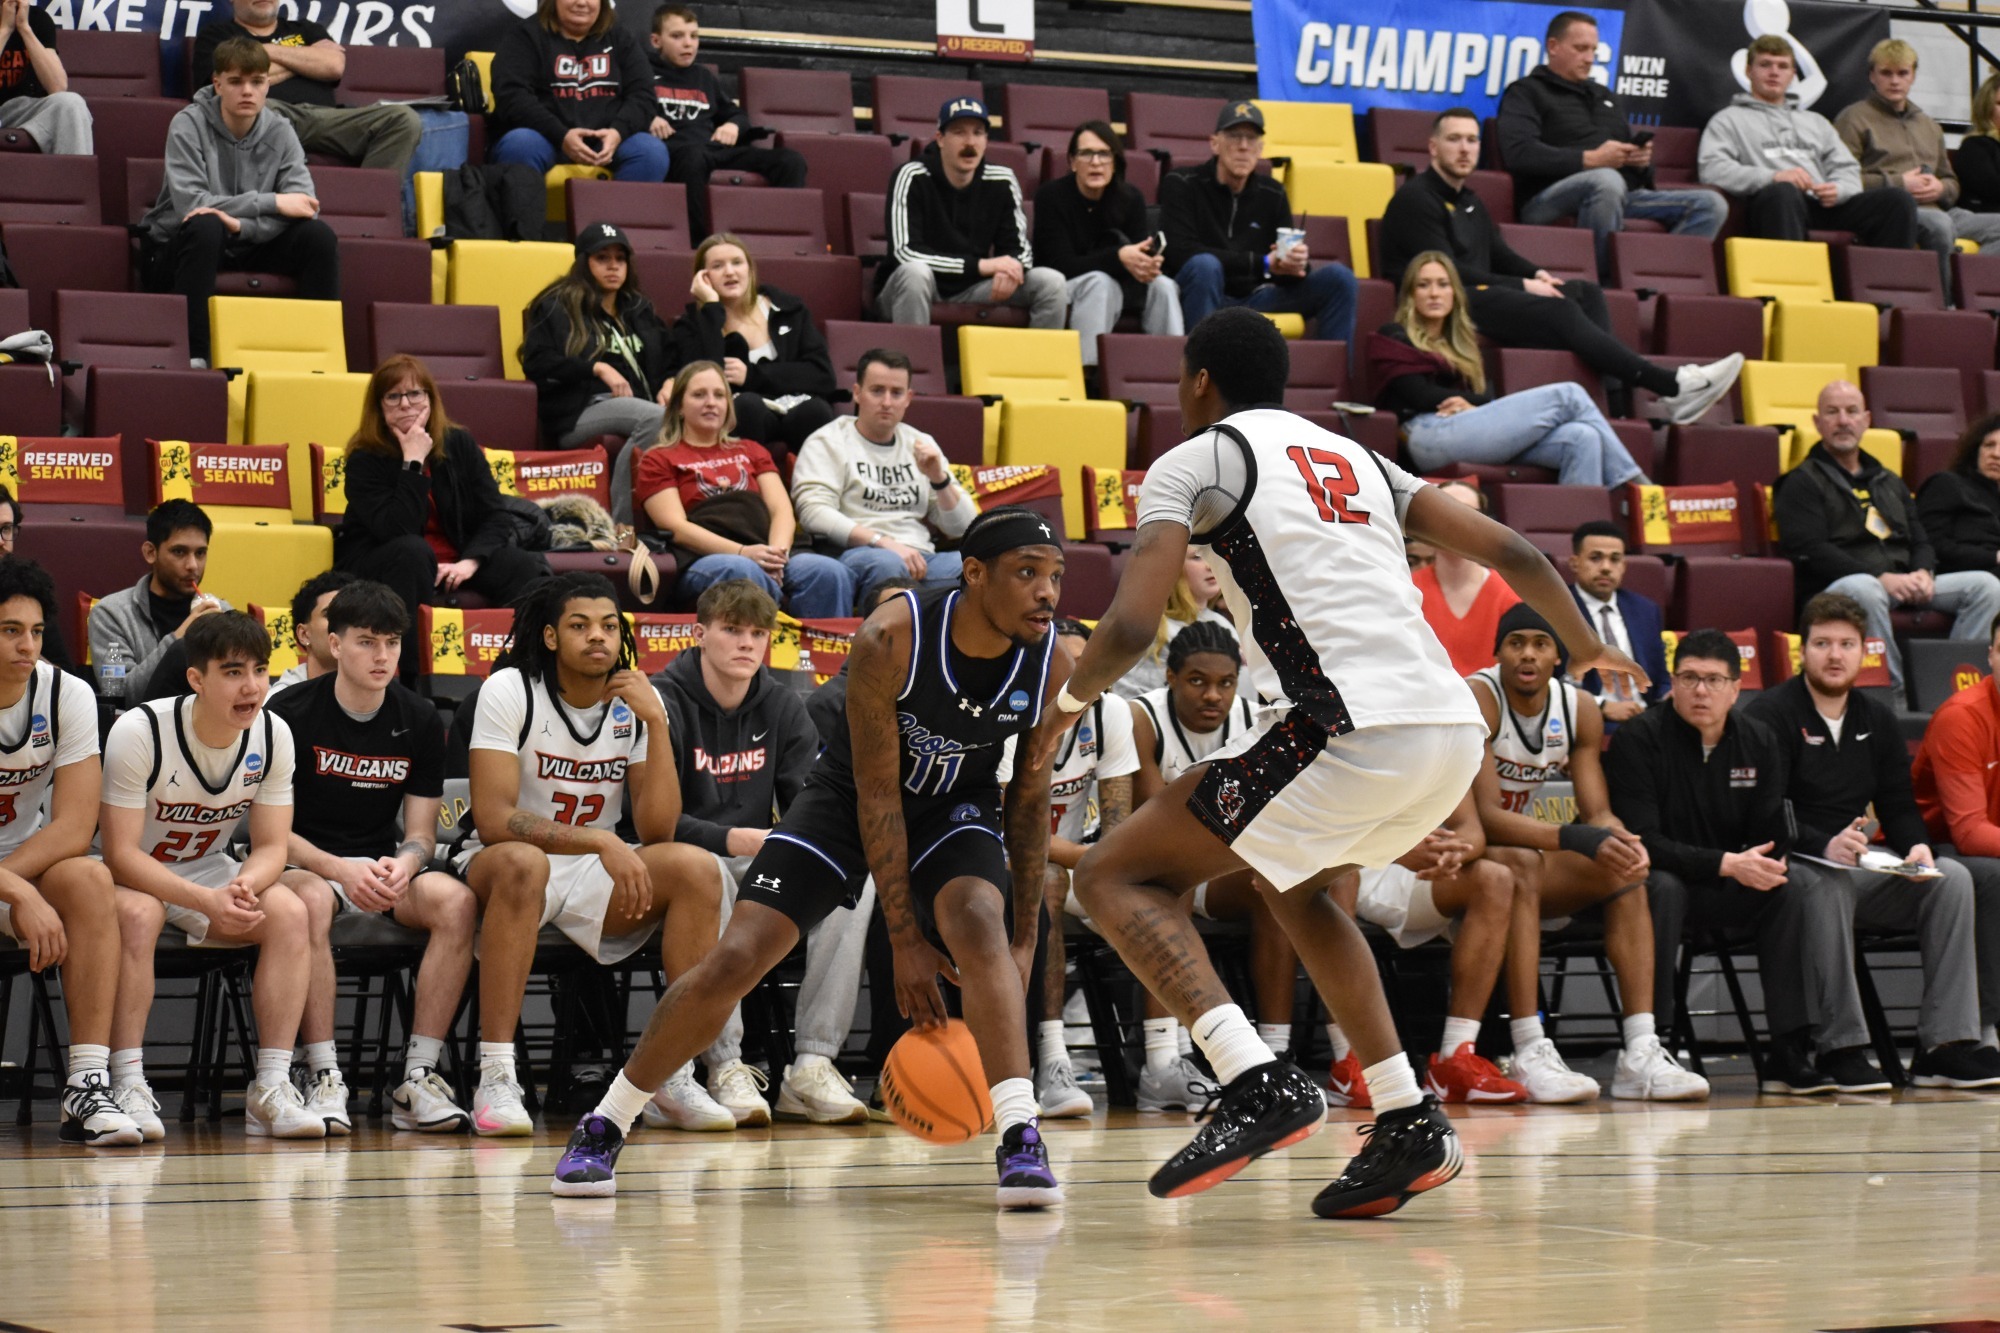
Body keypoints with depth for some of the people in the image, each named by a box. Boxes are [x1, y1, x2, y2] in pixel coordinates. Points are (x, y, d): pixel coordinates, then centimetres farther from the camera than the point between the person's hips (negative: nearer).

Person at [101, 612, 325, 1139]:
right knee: (138, 913, -38)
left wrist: (243, 887, -32)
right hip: (133, 876, -4)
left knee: (289, 912, -23)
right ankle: (128, 1089, -36)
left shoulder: (273, 735, -10)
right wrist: (208, 902, -37)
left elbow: (271, 848, -7)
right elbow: (121, 854, -24)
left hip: (209, 870, 4)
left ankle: (271, 1089, -25)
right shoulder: (138, 732, -23)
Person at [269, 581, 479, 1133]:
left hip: (384, 865, 3)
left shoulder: (419, 720, 4)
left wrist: (401, 867, -21)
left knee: (456, 901, -28)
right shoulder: (291, 712, -7)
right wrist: (341, 869, -25)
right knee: (310, 901, -40)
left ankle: (418, 1078, -27)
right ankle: (324, 1079, -36)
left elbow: (421, 833, 5)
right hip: (305, 862, -3)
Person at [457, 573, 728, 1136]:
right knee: (522, 863, -39)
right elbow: (492, 818, -22)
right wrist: (601, 842, -31)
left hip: (596, 878, 4)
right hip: (497, 871, -4)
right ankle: (495, 1079, -38)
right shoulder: (509, 692, -12)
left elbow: (658, 831, -9)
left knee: (696, 870, -21)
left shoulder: (639, 701, 0)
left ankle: (674, 1075, -17)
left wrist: (656, 725, -18)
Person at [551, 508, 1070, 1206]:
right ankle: (602, 1128, 9)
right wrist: (906, 941, -24)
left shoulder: (1052, 666, -20)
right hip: (850, 798, -2)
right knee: (734, 960, -9)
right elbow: (877, 794, -24)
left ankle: (1020, 1141, -32)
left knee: (980, 921, -31)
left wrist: (1025, 939, -4)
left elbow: (1029, 796, -4)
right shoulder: (890, 640, -31)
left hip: (957, 805, 2)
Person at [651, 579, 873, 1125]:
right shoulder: (664, 703, -7)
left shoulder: (782, 707, 10)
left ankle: (812, 1065, -27)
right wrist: (735, 840, -32)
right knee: (702, 867, -39)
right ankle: (725, 1069, -40)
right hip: (688, 866, -5)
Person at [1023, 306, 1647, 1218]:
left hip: (1352, 732, -7)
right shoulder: (1354, 458, 26)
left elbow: (1130, 629, -5)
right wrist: (1586, 645, 41)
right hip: (1454, 732, 7)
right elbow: (1509, 553, 24)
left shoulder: (1196, 460, 7)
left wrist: (1067, 702, 15)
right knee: (1296, 883, 33)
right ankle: (1409, 1126, 24)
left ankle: (1257, 1085, -13)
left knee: (1116, 877, 4)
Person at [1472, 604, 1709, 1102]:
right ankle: (1530, 1055, -41)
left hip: (1523, 847, 7)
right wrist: (1578, 840, -39)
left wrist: (1623, 840, -27)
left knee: (1625, 873, -12)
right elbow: (1485, 817, -28)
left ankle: (1640, 1052, -20)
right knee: (1521, 866, -36)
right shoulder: (1478, 699, -21)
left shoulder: (1579, 709, 0)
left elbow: (1598, 812, -1)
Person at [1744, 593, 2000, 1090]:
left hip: (1860, 867, 6)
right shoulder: (1769, 714, -5)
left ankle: (1945, 1045, -22)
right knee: (1830, 885, -40)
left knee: (1952, 878, -17)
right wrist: (1823, 845, -31)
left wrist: (1916, 848, -9)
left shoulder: (1878, 719, 17)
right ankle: (1840, 1049, -37)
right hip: (1790, 865, -6)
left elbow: (1899, 806, 15)